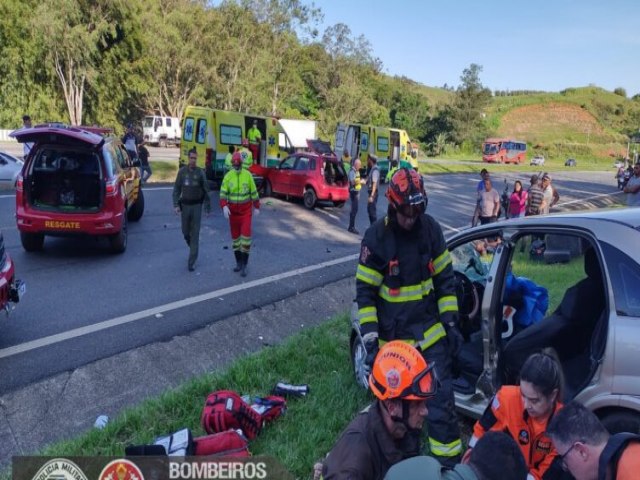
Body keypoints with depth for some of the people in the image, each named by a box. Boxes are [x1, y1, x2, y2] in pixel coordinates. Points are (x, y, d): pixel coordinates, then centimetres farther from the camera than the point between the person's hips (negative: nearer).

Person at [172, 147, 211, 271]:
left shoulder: (200, 172, -2)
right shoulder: (182, 171, 1)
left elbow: (206, 191, 2)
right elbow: (177, 189, 2)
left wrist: (208, 208, 3)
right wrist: (176, 205, -8)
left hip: (197, 205, -2)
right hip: (185, 205, 2)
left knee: (195, 233, -4)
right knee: (185, 231, 11)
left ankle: (191, 262, -1)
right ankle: (193, 248, 41)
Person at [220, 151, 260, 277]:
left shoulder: (248, 175, -8)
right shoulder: (228, 176, -5)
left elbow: (254, 192, 2)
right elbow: (223, 193, -9)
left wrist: (257, 207, 7)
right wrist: (224, 207, -25)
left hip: (246, 210, -2)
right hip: (233, 210, 2)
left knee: (246, 235, -11)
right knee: (235, 236, 11)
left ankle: (244, 265, -1)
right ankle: (238, 262, 26)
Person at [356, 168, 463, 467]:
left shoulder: (431, 229, -5)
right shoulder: (376, 236, -13)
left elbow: (445, 279, 4)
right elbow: (364, 290, -8)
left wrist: (450, 322, 2)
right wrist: (370, 338, -12)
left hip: (429, 329, 1)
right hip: (392, 334, -1)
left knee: (441, 395, 3)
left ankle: (449, 457, 20)